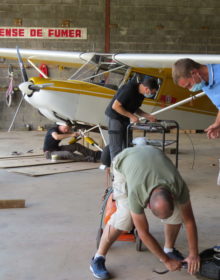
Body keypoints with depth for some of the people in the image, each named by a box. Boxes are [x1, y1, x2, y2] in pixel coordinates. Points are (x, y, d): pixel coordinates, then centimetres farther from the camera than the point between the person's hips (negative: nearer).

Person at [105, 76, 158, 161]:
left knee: (127, 146, 8)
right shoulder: (129, 89, -26)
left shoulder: (141, 93, 1)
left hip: (125, 119, 9)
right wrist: (131, 116, -22)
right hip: (115, 117, -9)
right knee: (116, 147, -8)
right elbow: (115, 106, -24)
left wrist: (147, 116, 0)